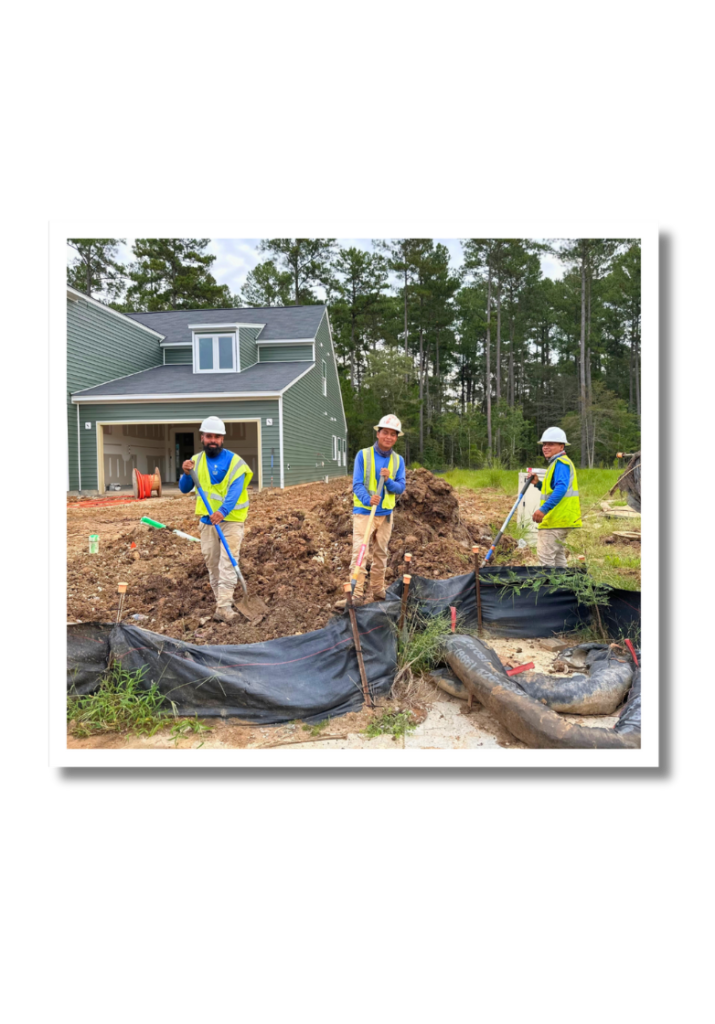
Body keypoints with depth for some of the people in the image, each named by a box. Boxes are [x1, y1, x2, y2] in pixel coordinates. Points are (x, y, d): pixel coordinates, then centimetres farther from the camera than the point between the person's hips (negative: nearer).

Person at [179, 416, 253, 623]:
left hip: (230, 520, -5)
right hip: (207, 520, 5)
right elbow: (184, 490, 6)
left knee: (227, 563, -10)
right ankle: (222, 600, 21)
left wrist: (223, 511, -40)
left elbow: (235, 490, -23)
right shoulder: (196, 460, 6)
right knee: (211, 563, 9)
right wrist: (186, 474, -16)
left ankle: (224, 607, -13)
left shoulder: (234, 462, -10)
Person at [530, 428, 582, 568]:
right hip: (560, 519, 11)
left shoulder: (561, 463, -13)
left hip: (556, 520, -11)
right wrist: (538, 484, 10)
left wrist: (543, 509, -36)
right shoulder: (557, 463, 21)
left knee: (545, 556, -11)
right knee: (558, 555, 17)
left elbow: (561, 489, -28)